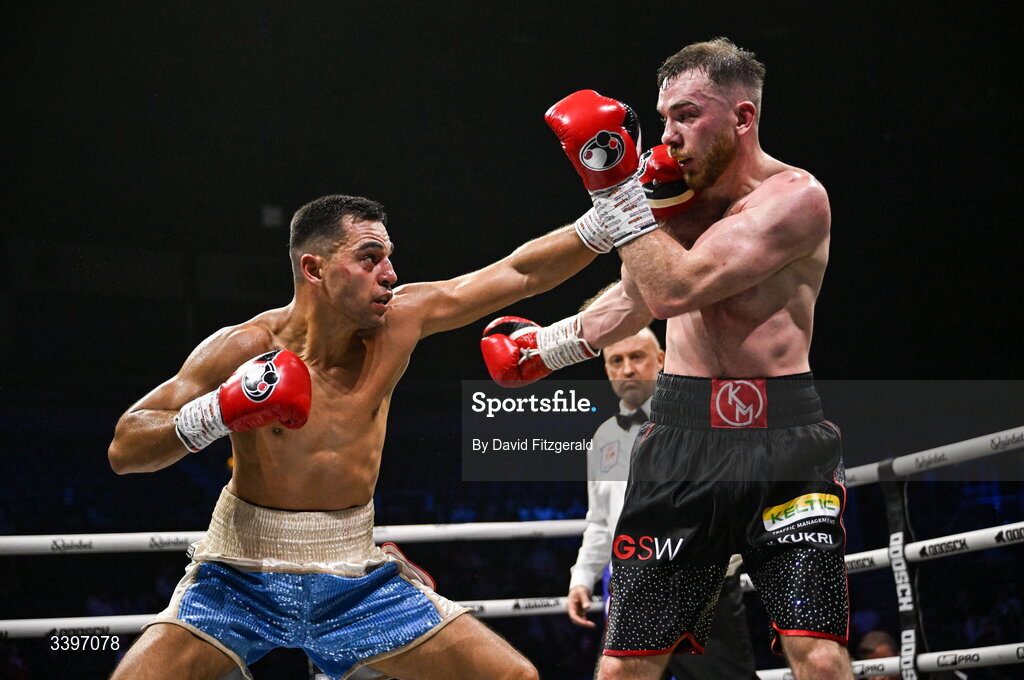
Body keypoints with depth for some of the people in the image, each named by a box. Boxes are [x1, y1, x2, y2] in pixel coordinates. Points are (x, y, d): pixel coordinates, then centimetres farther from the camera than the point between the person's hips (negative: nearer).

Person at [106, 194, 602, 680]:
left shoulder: (399, 320, -4)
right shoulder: (244, 349, -14)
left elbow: (522, 273, 1)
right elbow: (124, 449, -15)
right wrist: (216, 415, -31)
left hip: (356, 580, 4)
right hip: (244, 576, -3)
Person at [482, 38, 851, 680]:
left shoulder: (796, 197, -9)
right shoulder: (677, 192, 11)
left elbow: (677, 289, -20)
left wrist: (612, 189, -15)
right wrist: (553, 343, 31)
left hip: (782, 437, -5)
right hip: (682, 434, 5)